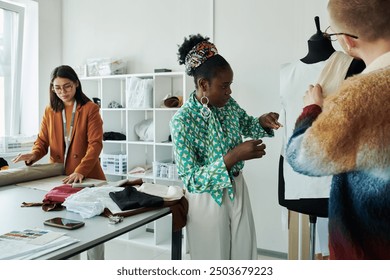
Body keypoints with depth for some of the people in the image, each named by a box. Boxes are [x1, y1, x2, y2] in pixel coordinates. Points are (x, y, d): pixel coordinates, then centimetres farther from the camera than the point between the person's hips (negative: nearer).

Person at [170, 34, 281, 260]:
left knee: (246, 254, 17)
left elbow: (247, 126, 17)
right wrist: (233, 156, -32)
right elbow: (191, 179, -23)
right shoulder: (182, 120, -23)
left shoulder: (228, 104, -4)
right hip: (208, 200, -6)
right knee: (214, 258, 12)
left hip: (238, 191, 6)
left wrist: (263, 122, -6)